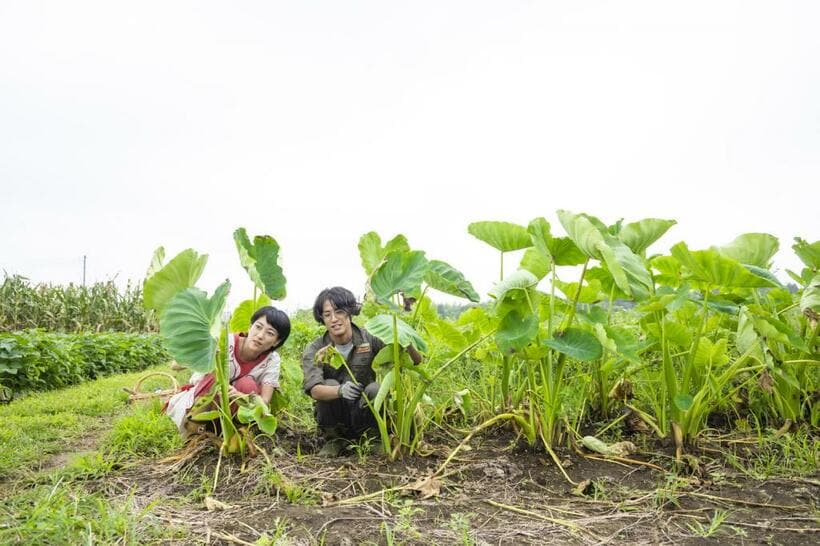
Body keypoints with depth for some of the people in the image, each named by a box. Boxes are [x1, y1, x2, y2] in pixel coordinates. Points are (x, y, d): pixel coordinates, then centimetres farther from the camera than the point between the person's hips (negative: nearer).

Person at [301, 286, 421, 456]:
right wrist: (340, 390, -52)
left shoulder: (369, 339, -12)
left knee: (376, 389, -29)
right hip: (334, 420, 1)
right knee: (330, 385, -28)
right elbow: (314, 390, -30)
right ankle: (334, 439, -3)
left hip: (362, 414, 0)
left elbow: (416, 361, -14)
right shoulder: (314, 350, -13)